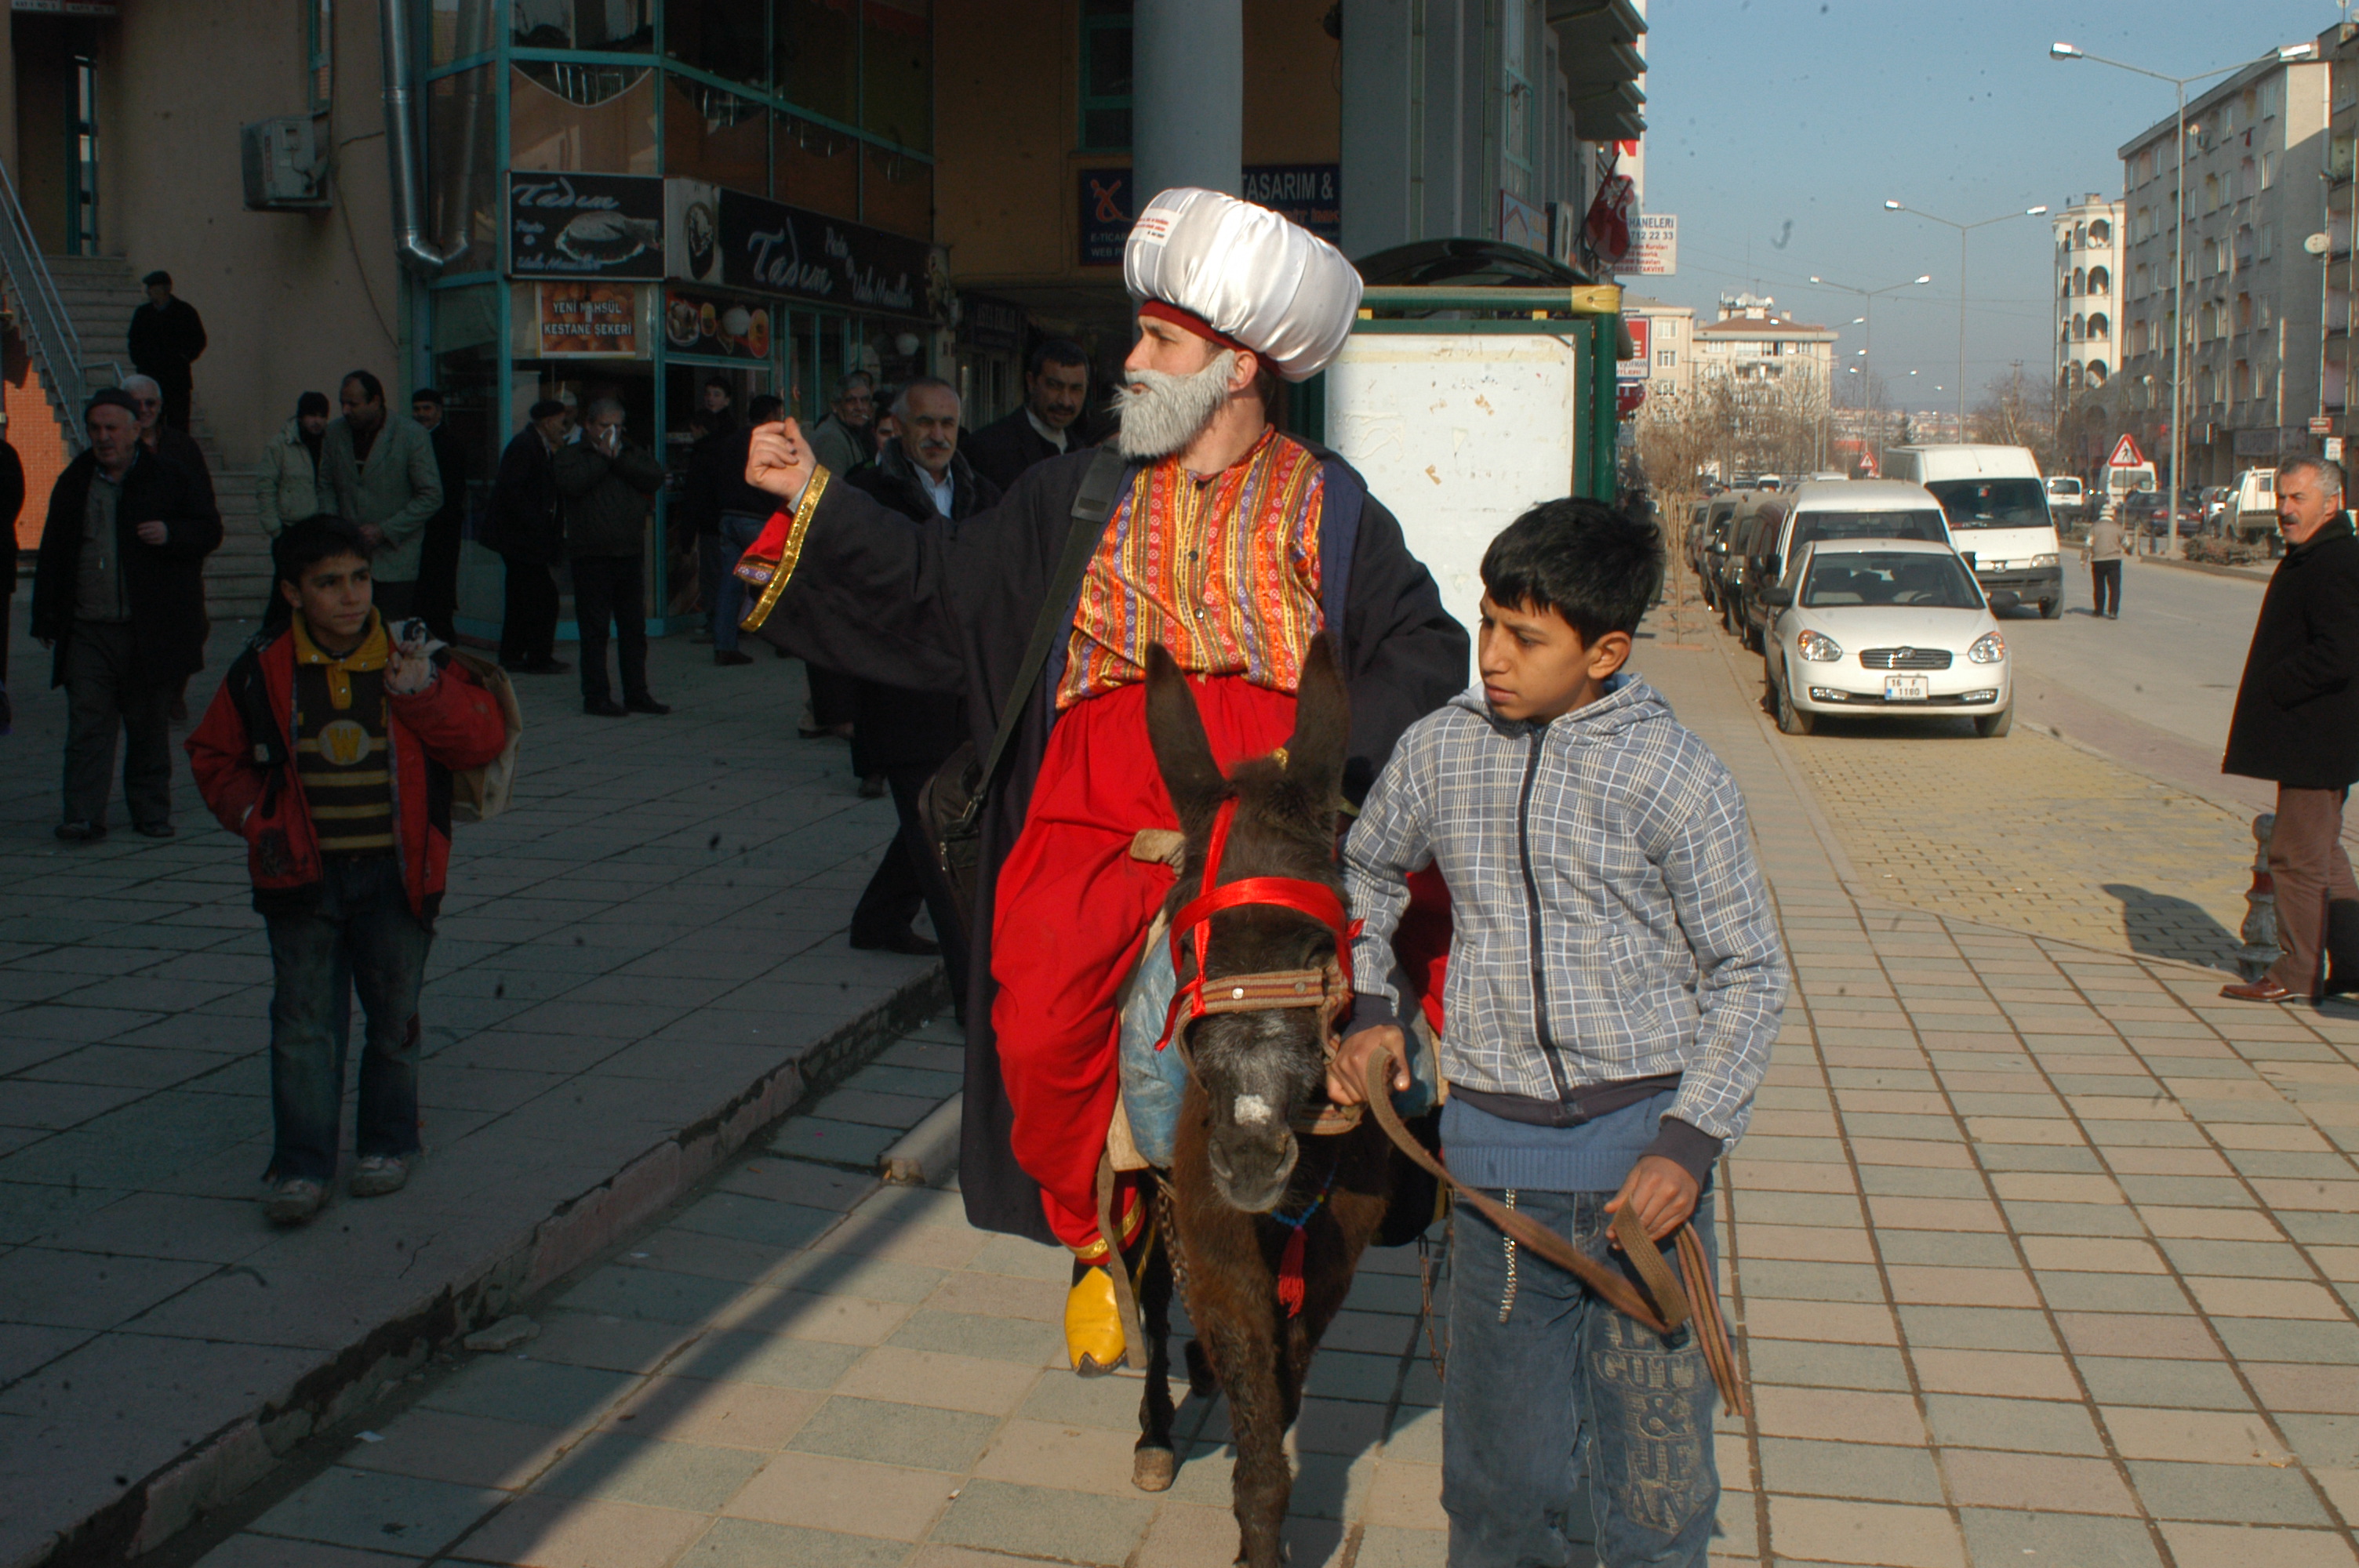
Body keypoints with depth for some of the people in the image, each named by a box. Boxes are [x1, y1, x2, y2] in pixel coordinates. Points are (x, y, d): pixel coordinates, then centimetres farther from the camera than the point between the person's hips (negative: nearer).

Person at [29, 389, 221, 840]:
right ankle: (84, 815, -6)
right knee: (87, 722, -5)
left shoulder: (169, 478, 4)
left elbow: (210, 530, 5)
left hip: (150, 629, -2)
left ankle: (151, 811, 18)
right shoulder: (73, 483, 13)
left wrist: (172, 534, -16)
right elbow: (52, 554, 16)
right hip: (88, 630, 2)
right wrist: (46, 617, 10)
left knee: (149, 725, 7)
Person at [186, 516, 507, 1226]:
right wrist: (257, 818, -2)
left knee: (393, 1015, 10)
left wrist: (423, 693, -18)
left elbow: (484, 738, -4)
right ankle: (301, 1165, 5)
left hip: (395, 873, 0)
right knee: (304, 1020, -1)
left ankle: (387, 1143, 27)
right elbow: (216, 757, 13)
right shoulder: (262, 672, 0)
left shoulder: (414, 657, -1)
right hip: (304, 874, 0)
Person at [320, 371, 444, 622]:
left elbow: (432, 497, -7)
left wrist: (385, 530, -12)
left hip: (394, 558, -4)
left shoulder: (411, 435, -7)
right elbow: (326, 486, 18)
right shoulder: (334, 434, 7)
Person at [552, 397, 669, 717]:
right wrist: (602, 457, -10)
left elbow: (656, 478, -4)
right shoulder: (570, 455, 4)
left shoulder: (634, 454, 15)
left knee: (634, 628, 8)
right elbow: (572, 483, -17)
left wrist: (618, 458, -9)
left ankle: (636, 694, 15)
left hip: (630, 555, 4)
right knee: (594, 630, -2)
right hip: (591, 556, -4)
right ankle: (595, 696, 3)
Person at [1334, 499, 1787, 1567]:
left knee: (1655, 1446, 4)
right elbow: (1367, 871, 24)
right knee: (1503, 1455, 9)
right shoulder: (1438, 750, 3)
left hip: (1642, 1136, -2)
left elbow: (1749, 972, -2)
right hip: (1496, 1144, 3)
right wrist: (1371, 1008, 12)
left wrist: (1691, 1144, -11)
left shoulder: (1671, 775, -7)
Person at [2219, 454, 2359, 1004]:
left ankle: (2297, 974, 5)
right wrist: (2270, 689, 12)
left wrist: (2272, 686, -17)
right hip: (2309, 738, 11)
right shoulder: (2308, 558, 15)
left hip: (2314, 743, -11)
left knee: (2297, 855, -3)